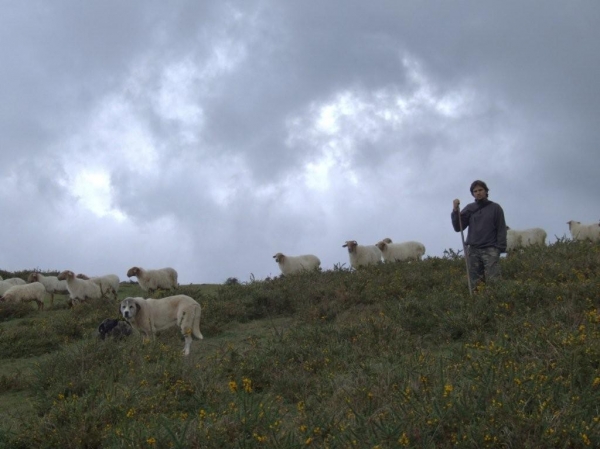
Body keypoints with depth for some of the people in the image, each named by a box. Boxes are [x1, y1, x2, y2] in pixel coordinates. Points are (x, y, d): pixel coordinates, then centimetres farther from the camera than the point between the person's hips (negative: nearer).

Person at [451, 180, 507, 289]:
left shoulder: (495, 208, 6)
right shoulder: (469, 208, 12)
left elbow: (501, 229, 3)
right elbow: (458, 228, 7)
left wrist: (500, 248, -8)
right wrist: (455, 211, -7)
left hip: (490, 250, -2)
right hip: (472, 250, 2)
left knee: (493, 281, -13)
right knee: (475, 283, -2)